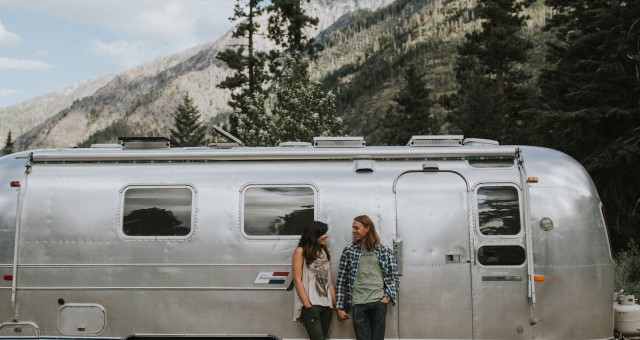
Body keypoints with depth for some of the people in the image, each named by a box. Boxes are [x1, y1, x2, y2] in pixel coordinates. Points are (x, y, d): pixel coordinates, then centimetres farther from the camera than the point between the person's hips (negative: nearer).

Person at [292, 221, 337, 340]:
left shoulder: (324, 252, 16)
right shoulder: (301, 251, -2)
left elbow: (330, 280, 15)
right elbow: (297, 280, -8)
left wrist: (335, 303, 8)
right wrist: (307, 305, -14)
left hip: (326, 305, 6)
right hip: (311, 305, -6)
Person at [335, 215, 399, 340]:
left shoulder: (385, 251, 7)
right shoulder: (348, 251, 7)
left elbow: (394, 278, 9)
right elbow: (341, 281, 6)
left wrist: (387, 296, -6)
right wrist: (340, 307, 2)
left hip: (379, 303, 0)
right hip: (358, 304, 0)